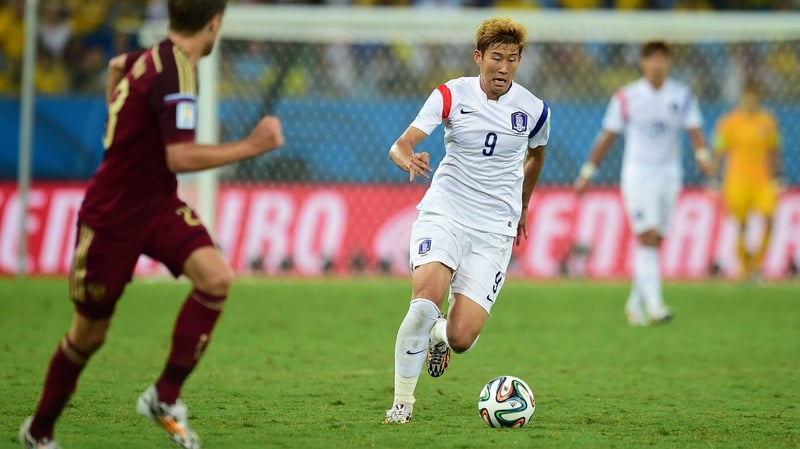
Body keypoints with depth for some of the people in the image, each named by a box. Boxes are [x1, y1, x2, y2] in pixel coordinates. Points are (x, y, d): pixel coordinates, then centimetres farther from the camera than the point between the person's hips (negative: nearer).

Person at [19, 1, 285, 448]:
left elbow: (118, 65, 27)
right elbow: (180, 157, -30)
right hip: (112, 215, -8)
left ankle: (165, 396, -11)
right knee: (90, 332, 6)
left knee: (216, 277, -18)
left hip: (158, 203, 8)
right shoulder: (177, 74, -24)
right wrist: (250, 146, -25)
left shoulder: (156, 56, 3)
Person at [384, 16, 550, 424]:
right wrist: (408, 160, -36)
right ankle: (402, 402, -12)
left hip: (495, 231, 1)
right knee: (426, 296, -29)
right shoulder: (451, 95, -5)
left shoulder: (533, 110, 0)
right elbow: (400, 146, -12)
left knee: (462, 338, -13)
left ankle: (439, 337, 28)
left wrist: (522, 207, 31)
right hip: (443, 215, -1)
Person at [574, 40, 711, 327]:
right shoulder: (626, 97, -2)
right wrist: (587, 174, 2)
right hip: (637, 174, -3)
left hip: (669, 176, 3)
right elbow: (607, 137, 3)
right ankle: (654, 305, -23)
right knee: (647, 237, -16)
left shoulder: (683, 96, 3)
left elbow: (695, 131, -3)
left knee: (654, 243, 6)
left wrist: (703, 156, -24)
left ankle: (635, 305, 19)